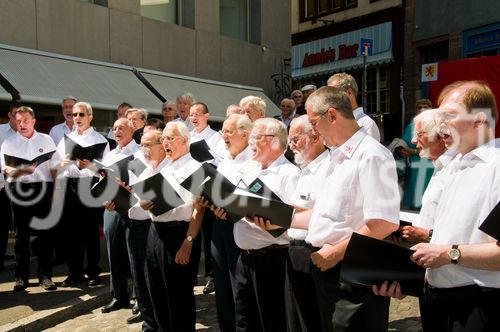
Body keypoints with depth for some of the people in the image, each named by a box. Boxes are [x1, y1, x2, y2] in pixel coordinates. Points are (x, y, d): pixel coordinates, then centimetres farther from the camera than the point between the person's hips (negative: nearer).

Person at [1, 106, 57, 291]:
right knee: (21, 234, 4)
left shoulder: (46, 140, 11)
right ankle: (21, 276, 12)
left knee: (45, 233, 1)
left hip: (43, 187, 0)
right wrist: (19, 171, -24)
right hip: (19, 189, 0)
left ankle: (45, 276, 8)